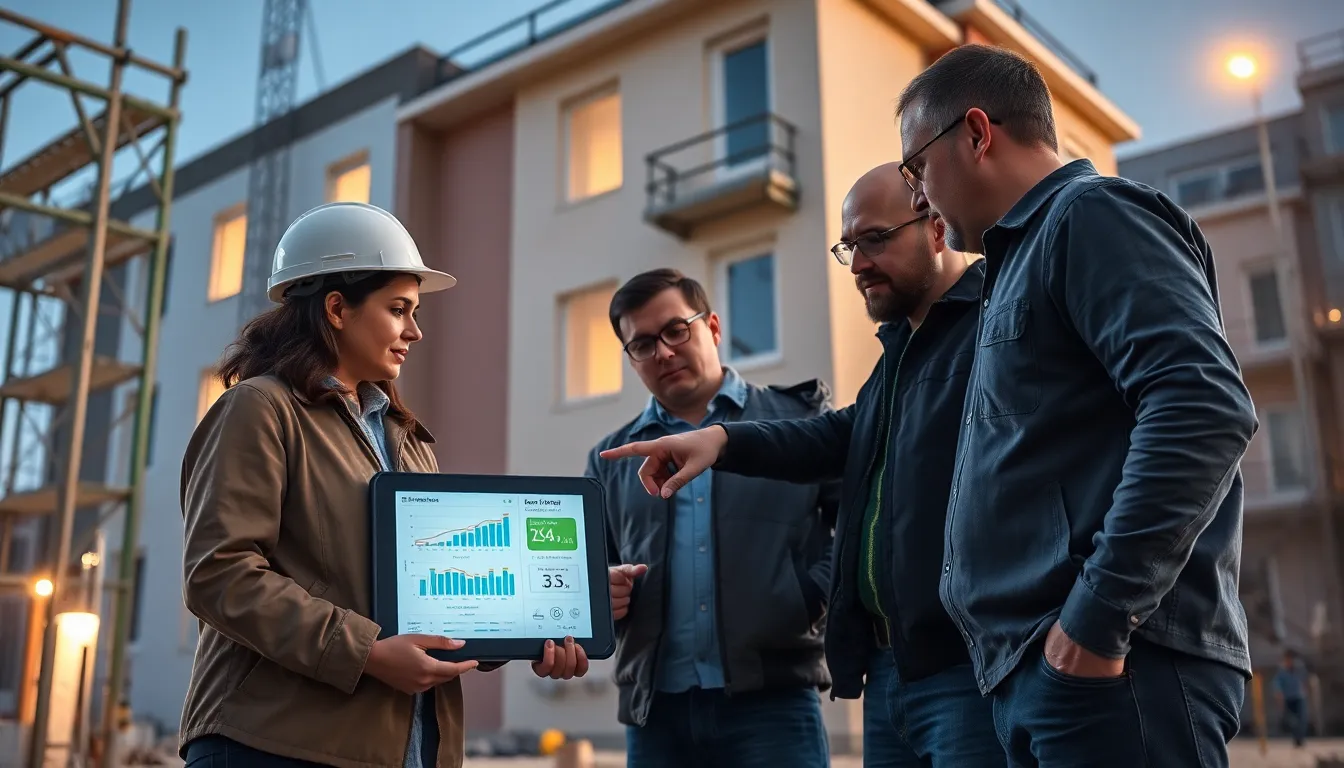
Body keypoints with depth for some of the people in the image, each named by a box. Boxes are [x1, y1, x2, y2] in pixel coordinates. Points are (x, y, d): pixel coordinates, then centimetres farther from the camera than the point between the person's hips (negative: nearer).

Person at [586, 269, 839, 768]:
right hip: (655, 709, 4)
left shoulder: (800, 417, 6)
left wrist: (814, 594, -13)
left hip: (774, 698, -3)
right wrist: (601, 592, -2)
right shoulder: (611, 459, 16)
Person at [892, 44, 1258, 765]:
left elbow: (1205, 409, -20)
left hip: (1110, 664, -9)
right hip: (1038, 667, 9)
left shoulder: (1090, 214, -5)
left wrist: (1100, 614, -21)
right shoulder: (1023, 256, 23)